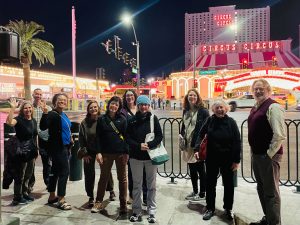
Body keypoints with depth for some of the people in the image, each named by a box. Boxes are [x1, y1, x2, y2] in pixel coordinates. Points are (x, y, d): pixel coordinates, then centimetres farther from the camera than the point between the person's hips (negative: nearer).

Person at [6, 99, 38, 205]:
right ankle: (17, 198, 16)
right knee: (19, 176, 4)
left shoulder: (34, 121, 8)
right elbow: (10, 122, -37)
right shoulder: (19, 119, -12)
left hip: (31, 152, 7)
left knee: (28, 175, 18)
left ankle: (25, 193, 34)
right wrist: (12, 108, -40)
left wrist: (36, 149, 15)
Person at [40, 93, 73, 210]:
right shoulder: (52, 114, -14)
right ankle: (61, 200, -1)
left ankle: (52, 196, 29)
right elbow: (43, 127, -30)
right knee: (64, 171, -9)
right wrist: (45, 114, -40)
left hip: (64, 147, 9)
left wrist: (70, 139, 19)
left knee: (55, 171, 16)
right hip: (57, 147, -9)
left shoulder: (64, 115, 11)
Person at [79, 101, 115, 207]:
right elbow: (81, 139, 1)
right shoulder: (84, 122, -2)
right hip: (89, 152, 1)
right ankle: (91, 197, 21)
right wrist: (84, 153, -4)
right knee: (89, 174, 5)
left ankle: (111, 190, 35)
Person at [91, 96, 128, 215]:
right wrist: (98, 152, -5)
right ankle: (99, 202, 25)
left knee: (122, 178, 7)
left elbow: (126, 136, 0)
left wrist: (126, 152, -5)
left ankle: (123, 204, 18)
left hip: (121, 152, 0)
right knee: (104, 177, 12)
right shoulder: (102, 119, 3)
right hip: (106, 152, 1)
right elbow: (98, 137, 2)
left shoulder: (122, 119, 1)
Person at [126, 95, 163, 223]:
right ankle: (136, 211, 24)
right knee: (137, 185, 11)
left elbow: (159, 136, -4)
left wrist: (149, 145, -19)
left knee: (151, 185, 8)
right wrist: (139, 146, -16)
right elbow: (128, 138, 0)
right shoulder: (132, 120, 1)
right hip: (136, 157, 1)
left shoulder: (153, 119, -2)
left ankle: (151, 212, 21)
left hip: (151, 156, -1)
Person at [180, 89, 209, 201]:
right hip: (188, 144, 6)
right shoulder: (186, 111, 11)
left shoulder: (203, 111, -8)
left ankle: (202, 193, 18)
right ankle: (195, 191, 29)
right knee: (192, 169, 15)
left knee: (200, 169, 5)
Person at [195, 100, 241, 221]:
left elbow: (237, 141, -8)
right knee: (210, 183, 10)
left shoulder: (231, 122, -8)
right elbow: (201, 134, 3)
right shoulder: (210, 120, -4)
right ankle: (210, 208, 25)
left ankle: (228, 209, 31)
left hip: (227, 159, -1)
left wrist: (236, 160, -10)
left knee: (228, 184, 12)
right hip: (211, 158, 1)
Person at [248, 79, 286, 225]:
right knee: (261, 189, 19)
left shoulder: (273, 107, -14)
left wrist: (269, 154, -17)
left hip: (268, 156, -9)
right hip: (256, 155, 9)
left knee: (271, 192, 0)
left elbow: (280, 135, -21)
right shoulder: (255, 108, 13)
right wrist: (253, 152, 15)